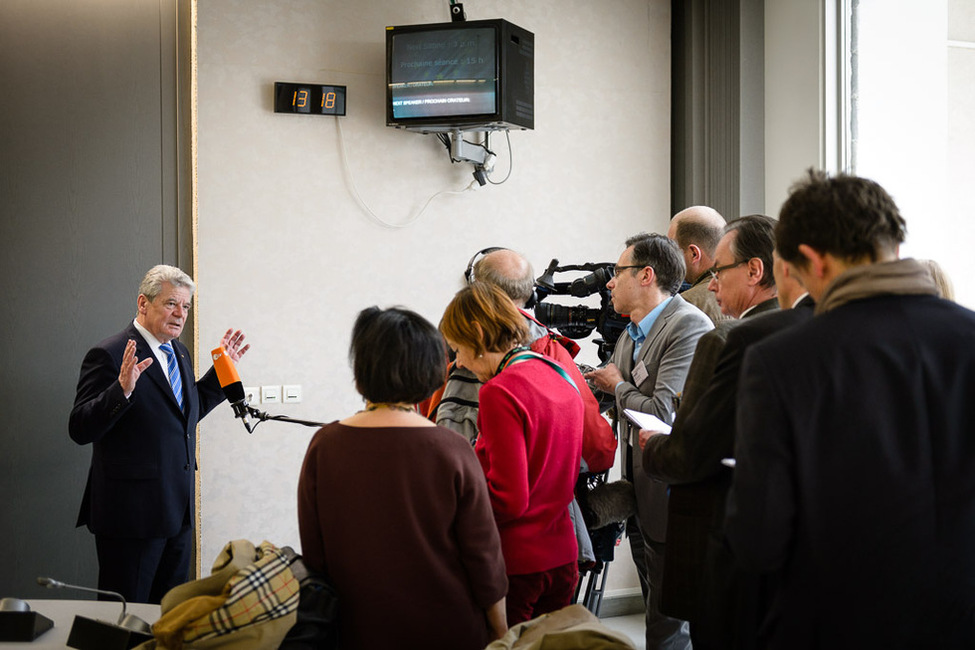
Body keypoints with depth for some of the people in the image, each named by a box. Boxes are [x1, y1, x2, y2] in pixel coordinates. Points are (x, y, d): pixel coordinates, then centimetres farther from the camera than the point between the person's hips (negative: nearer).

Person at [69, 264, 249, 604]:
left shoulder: (179, 352, 12)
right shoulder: (109, 355, -13)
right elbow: (80, 430, -18)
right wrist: (123, 389, -32)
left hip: (178, 509, 8)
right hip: (132, 511, -8)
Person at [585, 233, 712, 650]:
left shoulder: (690, 326, -18)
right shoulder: (629, 335, 12)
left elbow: (665, 414, -25)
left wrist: (617, 386, -8)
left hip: (670, 501, -9)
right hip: (640, 499, 9)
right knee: (658, 613, 20)